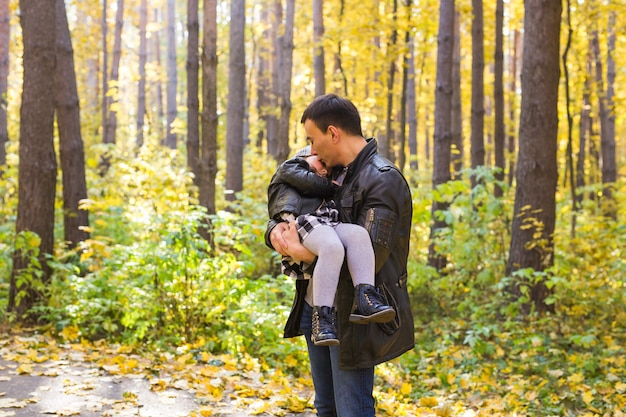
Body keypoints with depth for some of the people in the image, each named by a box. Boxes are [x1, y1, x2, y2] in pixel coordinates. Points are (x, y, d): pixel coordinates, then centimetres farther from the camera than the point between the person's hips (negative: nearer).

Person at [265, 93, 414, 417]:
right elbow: (280, 206, 16)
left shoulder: (382, 181, -15)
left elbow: (368, 257, -24)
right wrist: (276, 230, -8)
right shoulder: (332, 175, 11)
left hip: (352, 317, -9)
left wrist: (307, 255, -30)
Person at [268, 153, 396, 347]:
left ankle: (364, 299, -39)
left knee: (358, 233, -25)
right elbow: (312, 184, 8)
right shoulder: (289, 167, 25)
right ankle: (322, 319, -39)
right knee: (332, 247, -35)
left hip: (328, 225, 6)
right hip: (301, 222, -6)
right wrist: (335, 187, 20)